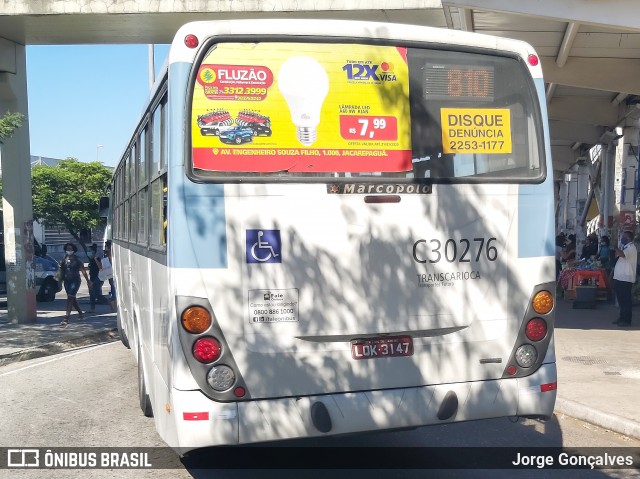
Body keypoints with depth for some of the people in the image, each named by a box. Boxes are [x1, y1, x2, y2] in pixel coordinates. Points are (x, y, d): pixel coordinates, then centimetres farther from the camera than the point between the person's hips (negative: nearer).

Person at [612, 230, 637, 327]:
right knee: (621, 299, 14)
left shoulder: (631, 248, -12)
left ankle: (626, 320, 0)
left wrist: (615, 248, -14)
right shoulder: (625, 247, 19)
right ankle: (622, 317, 22)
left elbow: (622, 254, -31)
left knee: (625, 300, -5)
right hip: (619, 278, 10)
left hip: (625, 279, -10)